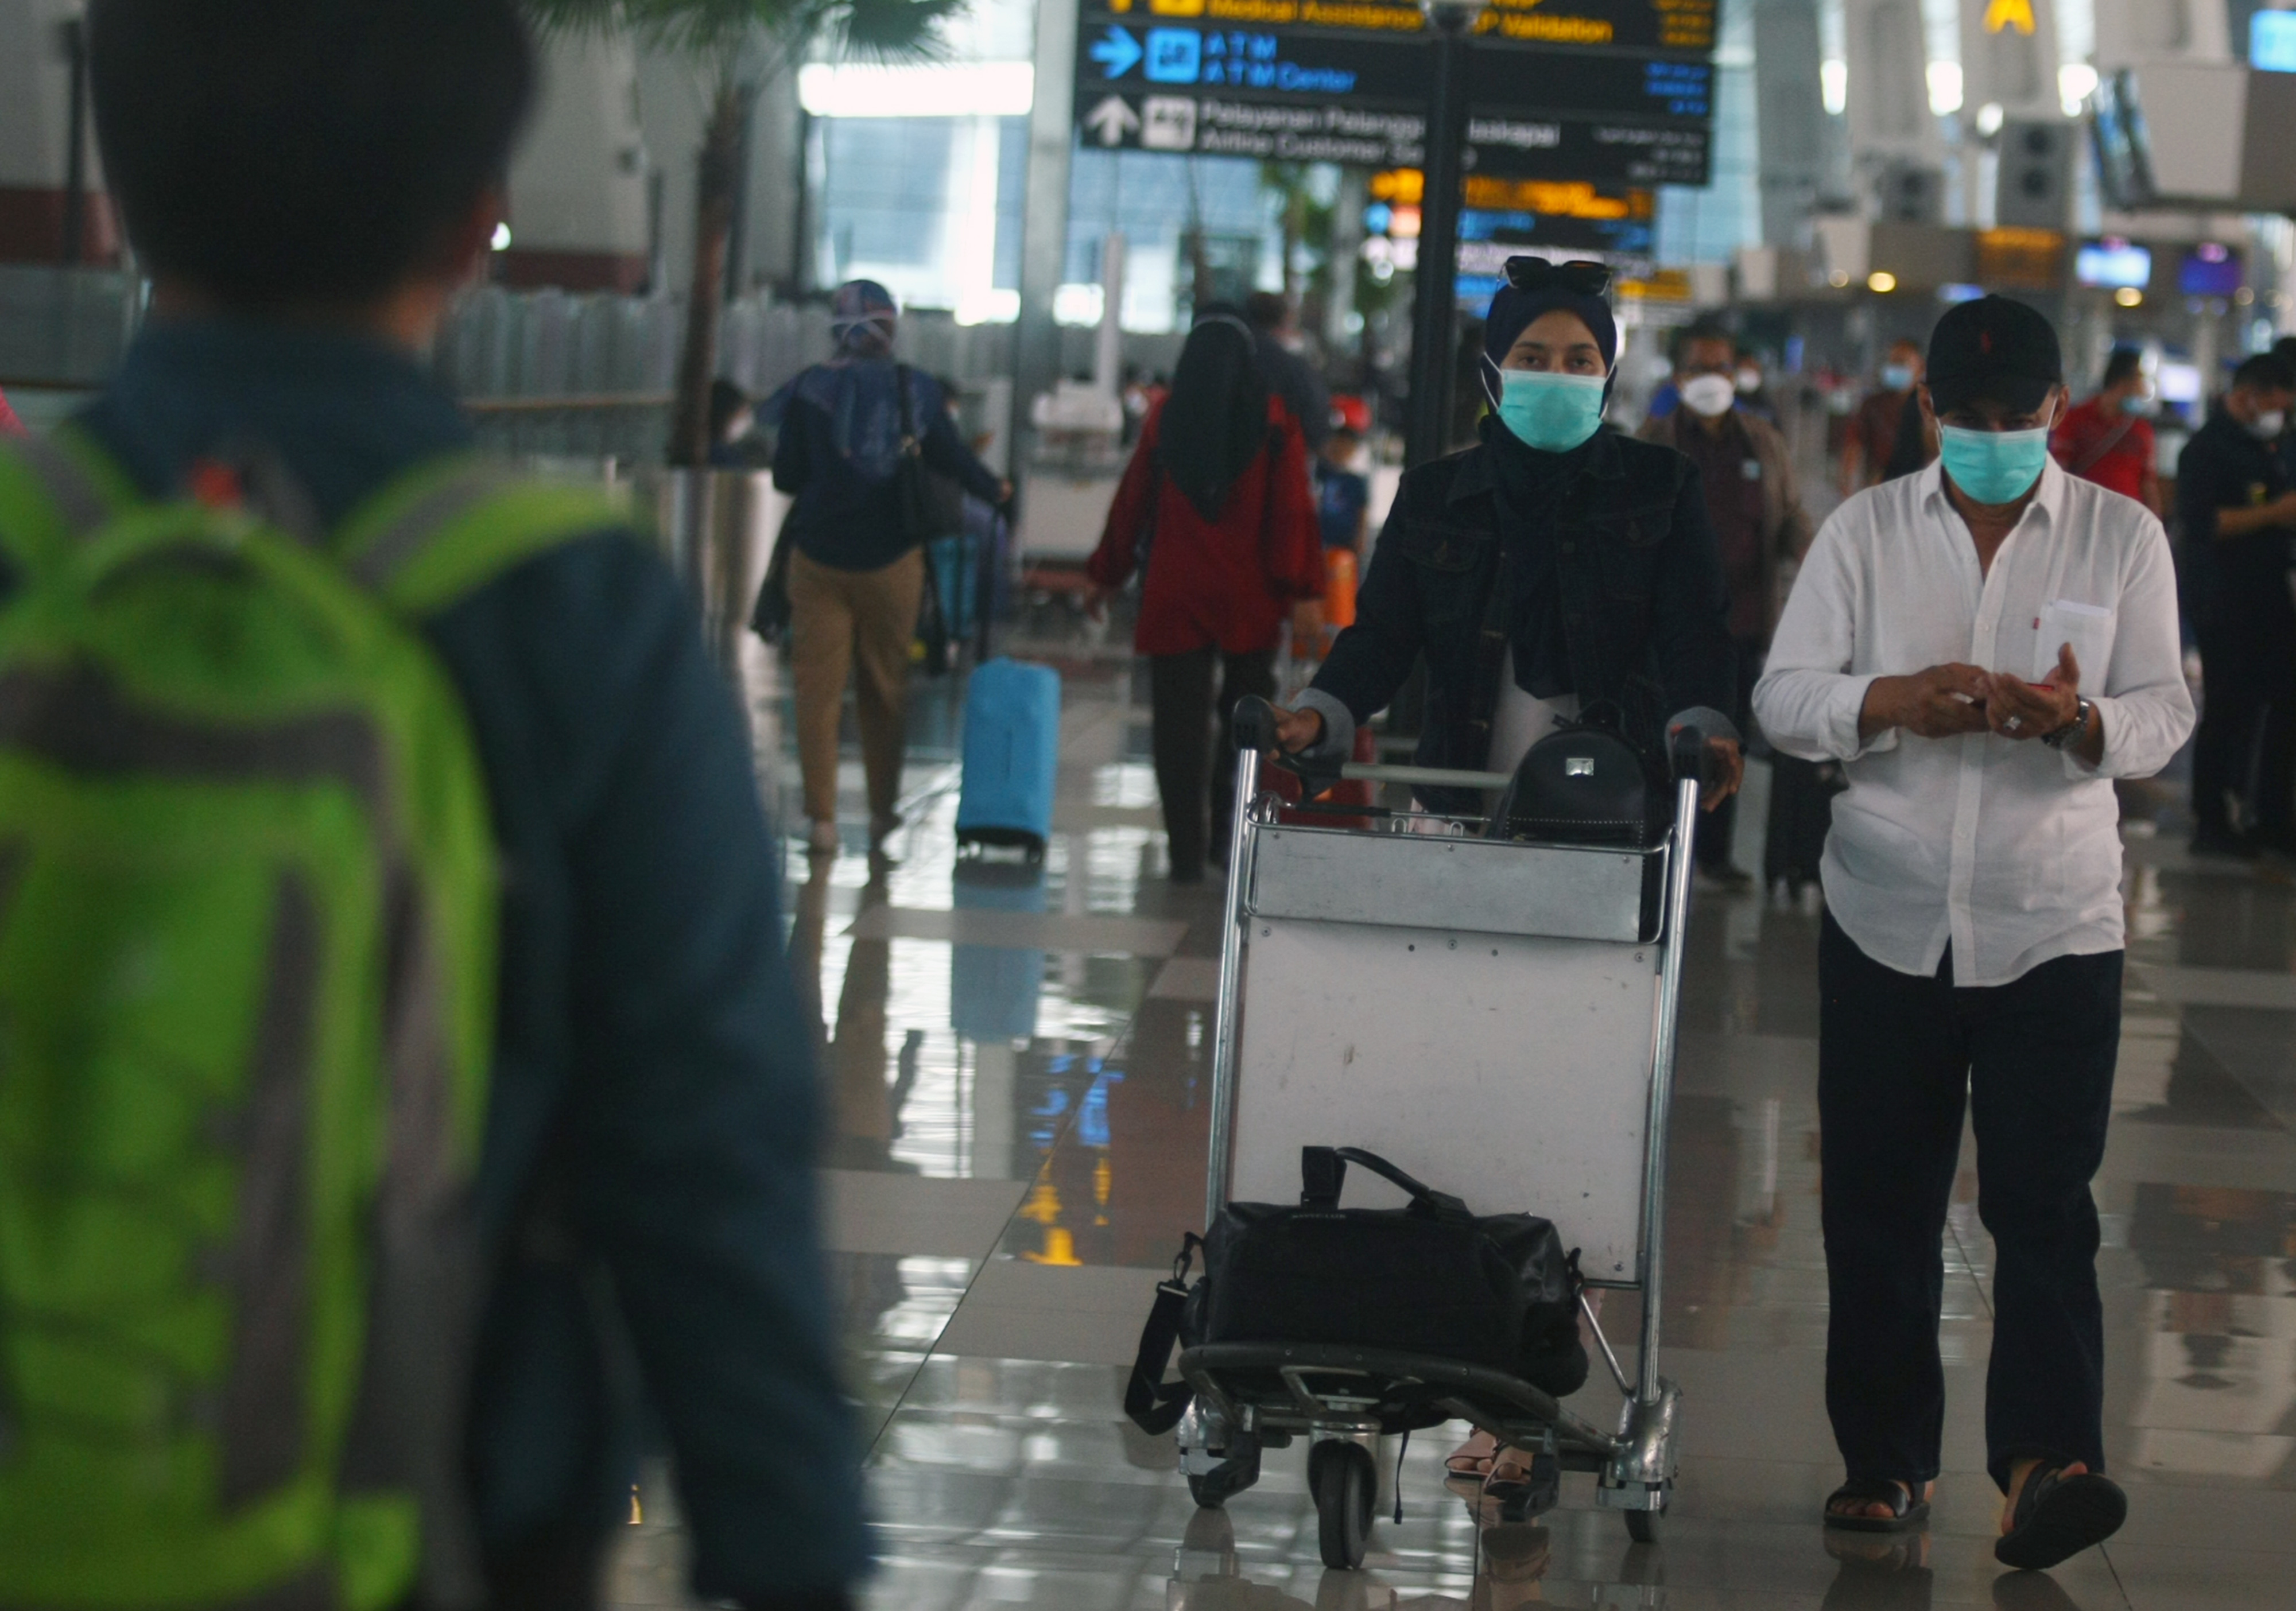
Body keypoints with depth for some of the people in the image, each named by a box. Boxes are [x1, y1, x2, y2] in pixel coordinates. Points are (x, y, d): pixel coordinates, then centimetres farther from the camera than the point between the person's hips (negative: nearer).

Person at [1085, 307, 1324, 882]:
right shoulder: (1274, 418, -3)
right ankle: (1229, 832, 4)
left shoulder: (1165, 418, 1)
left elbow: (1132, 501, 6)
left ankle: (1187, 851, 2)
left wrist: (1107, 577, 17)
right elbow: (1293, 506, -7)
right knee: (1246, 722, 11)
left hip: (1174, 594, 1)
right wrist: (1299, 588, -4)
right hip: (1250, 600, -1)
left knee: (1180, 724, 4)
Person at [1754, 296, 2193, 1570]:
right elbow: (1783, 697, -1)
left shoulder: (2123, 539, 4)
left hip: (2054, 929, -2)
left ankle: (2043, 1467, -19)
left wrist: (2079, 720, -23)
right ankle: (1885, 1459, 17)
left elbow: (2163, 716, 1)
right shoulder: (1865, 532, 5)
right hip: (1888, 924, 2)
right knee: (1879, 1204, 6)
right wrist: (1896, 702, -22)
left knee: (2043, 1207, -11)